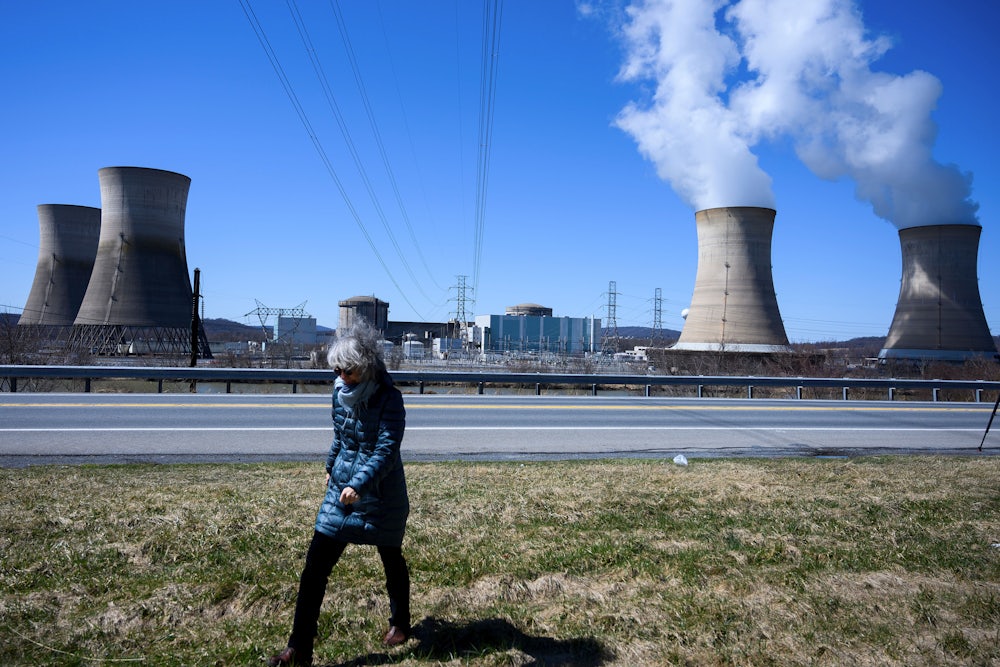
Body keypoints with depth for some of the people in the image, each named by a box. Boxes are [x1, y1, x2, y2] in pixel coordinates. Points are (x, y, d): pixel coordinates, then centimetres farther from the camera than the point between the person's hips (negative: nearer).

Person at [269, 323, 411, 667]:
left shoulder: (389, 399, -20)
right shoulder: (340, 393, -2)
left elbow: (387, 450, -29)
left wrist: (358, 484, -42)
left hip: (382, 496, -5)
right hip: (341, 489, 5)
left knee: (392, 561, 16)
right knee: (314, 568, 0)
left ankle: (399, 624, 42)